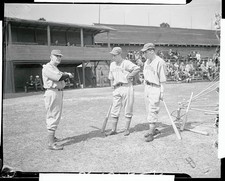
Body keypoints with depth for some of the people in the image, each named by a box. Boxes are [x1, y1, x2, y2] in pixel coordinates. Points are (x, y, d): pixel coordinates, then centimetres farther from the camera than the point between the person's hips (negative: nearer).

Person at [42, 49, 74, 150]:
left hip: (59, 92, 11)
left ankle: (51, 137, 35)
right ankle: (51, 143, -10)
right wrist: (68, 75, -6)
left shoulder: (55, 68, 22)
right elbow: (58, 77, -22)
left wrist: (65, 75, -1)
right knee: (53, 117, -11)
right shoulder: (48, 67, -11)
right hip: (52, 93, -10)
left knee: (56, 116, 20)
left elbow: (61, 79, 18)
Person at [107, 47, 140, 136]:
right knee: (114, 110, 5)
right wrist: (112, 85, 16)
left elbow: (137, 68, -19)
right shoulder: (112, 64, 15)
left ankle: (127, 129, 12)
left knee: (128, 110, 2)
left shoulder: (126, 63, -6)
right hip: (117, 89, 6)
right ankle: (113, 129, 12)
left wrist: (130, 76, -13)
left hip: (127, 87, -6)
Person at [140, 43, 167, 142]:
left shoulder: (160, 62, -15)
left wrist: (162, 92, -15)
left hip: (155, 88, -9)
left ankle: (151, 133, -1)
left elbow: (162, 79, -15)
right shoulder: (147, 61, 11)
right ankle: (153, 129, 27)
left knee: (152, 110, -7)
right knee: (149, 110, 14)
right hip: (147, 86, 9)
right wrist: (145, 87, 16)